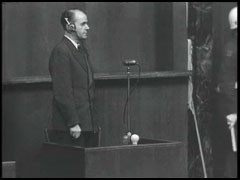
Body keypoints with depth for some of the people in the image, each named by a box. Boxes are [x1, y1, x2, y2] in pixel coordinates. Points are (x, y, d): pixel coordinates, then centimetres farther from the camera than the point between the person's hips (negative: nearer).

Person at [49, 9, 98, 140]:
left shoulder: (81, 50, 17)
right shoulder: (61, 52, -13)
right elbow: (62, 93, -17)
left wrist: (92, 122, 16)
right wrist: (73, 123, -19)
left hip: (87, 122, 8)